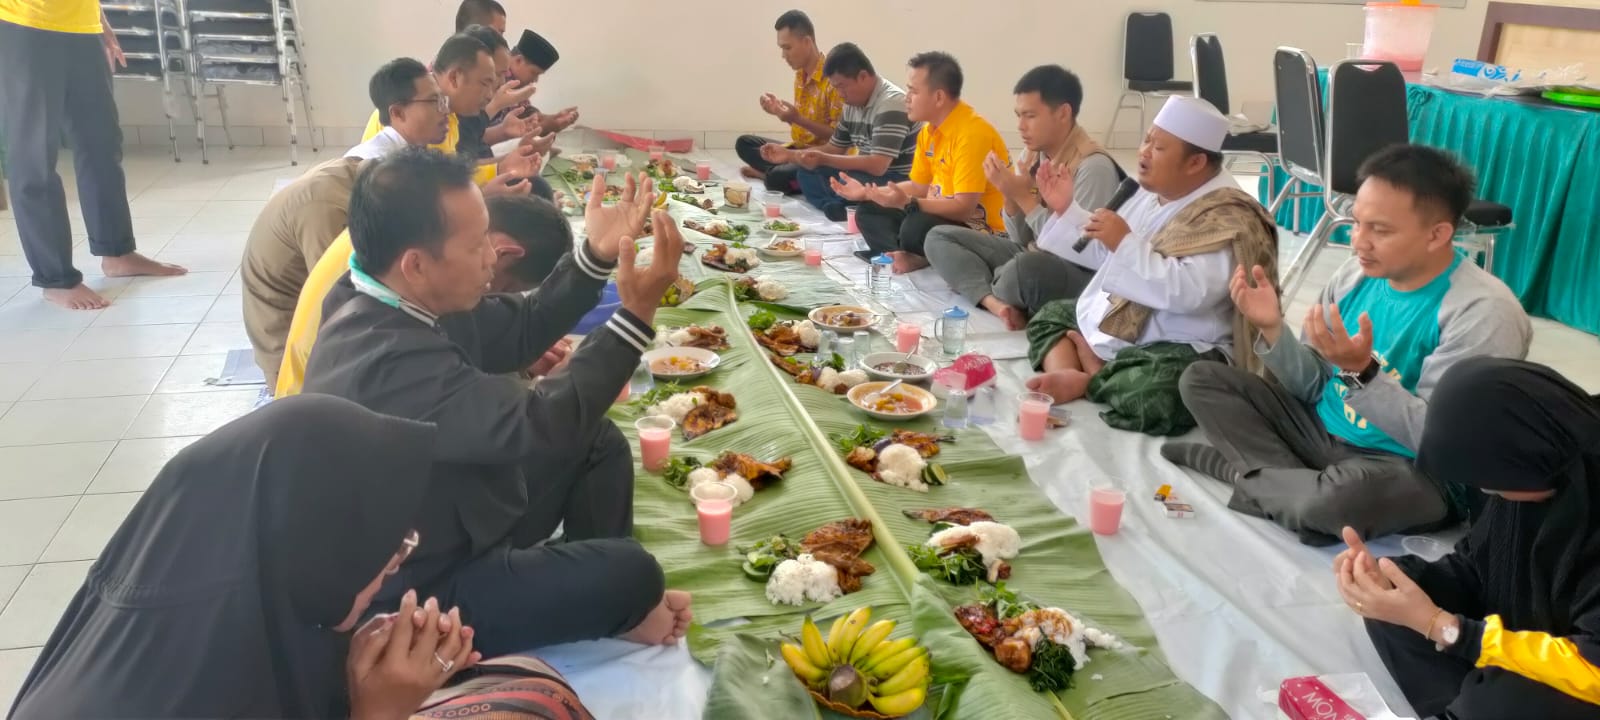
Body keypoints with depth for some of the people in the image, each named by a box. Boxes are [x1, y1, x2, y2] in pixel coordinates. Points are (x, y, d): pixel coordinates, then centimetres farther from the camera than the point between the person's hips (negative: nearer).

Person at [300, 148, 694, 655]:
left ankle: (601, 595, 19)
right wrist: (637, 316, -32)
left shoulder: (398, 300, -6)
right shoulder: (386, 360, -36)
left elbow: (518, 332, 5)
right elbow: (541, 425, -35)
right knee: (631, 573, -18)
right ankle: (612, 607, 17)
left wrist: (597, 255, -7)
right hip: (426, 593, -10)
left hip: (459, 524, 10)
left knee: (598, 440, 11)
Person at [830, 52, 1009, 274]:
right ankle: (907, 256, -17)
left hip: (982, 231, -10)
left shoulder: (972, 133, -22)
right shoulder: (929, 130, 7)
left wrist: (907, 203, -34)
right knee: (868, 213, 5)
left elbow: (964, 207, -27)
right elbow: (919, 187, 17)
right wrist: (866, 192, 13)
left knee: (917, 228, -37)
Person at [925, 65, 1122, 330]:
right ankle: (996, 304, -22)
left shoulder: (1093, 167, -19)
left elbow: (1078, 252, -23)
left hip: (1080, 277, -8)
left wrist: (1025, 198, -22)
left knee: (1025, 267, -40)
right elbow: (1023, 239, 9)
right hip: (1031, 257, 8)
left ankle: (983, 296, -5)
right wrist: (1010, 197, -11)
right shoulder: (1033, 154, 4)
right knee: (939, 237, 1)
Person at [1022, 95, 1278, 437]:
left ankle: (1087, 380, -13)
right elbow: (1106, 256, 22)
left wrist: (1125, 242, -31)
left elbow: (1187, 292, -34)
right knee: (1050, 315, 12)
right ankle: (1064, 372, -17)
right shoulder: (1152, 192, 9)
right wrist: (1067, 208, 12)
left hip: (1179, 348, -10)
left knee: (1151, 394, -40)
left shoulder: (1226, 217, -18)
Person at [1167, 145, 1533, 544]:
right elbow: (1313, 389, 5)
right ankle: (1304, 485, -15)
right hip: (1321, 431, 7)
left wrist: (1362, 372, -34)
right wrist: (1274, 330, -13)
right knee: (1201, 380, -1)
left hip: (1415, 470, -7)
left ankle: (1240, 469, -10)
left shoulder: (1483, 313, -20)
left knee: (1343, 495, -42)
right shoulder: (1356, 275, 0)